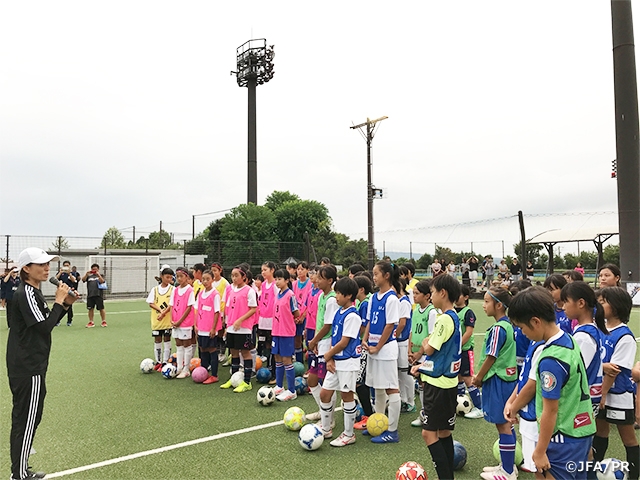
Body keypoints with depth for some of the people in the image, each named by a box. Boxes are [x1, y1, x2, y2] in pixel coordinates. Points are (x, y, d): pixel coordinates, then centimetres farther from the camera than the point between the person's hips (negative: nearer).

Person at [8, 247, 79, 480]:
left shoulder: (32, 292, 12)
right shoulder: (25, 294, -18)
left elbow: (47, 323, 17)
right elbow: (45, 327, -23)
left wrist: (65, 304, 5)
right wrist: (59, 300, -17)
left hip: (26, 366, 10)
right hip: (28, 368, -10)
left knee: (26, 418, 18)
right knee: (27, 420, -1)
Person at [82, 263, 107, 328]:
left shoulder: (100, 276, 10)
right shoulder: (89, 276, 16)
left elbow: (102, 281, -8)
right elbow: (83, 280, 1)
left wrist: (98, 275, -16)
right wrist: (86, 274, -13)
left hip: (98, 295, -3)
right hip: (90, 295, 3)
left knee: (101, 308, -2)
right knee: (90, 309, 4)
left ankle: (104, 321, 7)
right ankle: (91, 322, 13)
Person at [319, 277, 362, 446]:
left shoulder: (352, 316, -17)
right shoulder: (338, 313, 9)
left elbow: (344, 342, -19)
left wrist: (328, 355, -6)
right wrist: (330, 359, 1)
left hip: (348, 362, -9)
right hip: (335, 361, 9)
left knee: (347, 395, 3)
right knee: (324, 393, 12)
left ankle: (349, 435, 19)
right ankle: (326, 429, 29)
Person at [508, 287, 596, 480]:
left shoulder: (551, 360, -27)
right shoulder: (568, 339, 0)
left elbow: (550, 412, -20)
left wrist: (540, 451, -10)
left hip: (564, 438, -9)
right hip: (582, 430, 9)